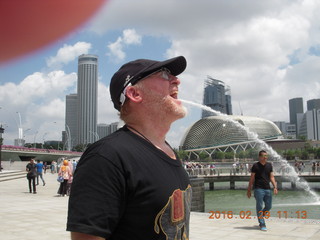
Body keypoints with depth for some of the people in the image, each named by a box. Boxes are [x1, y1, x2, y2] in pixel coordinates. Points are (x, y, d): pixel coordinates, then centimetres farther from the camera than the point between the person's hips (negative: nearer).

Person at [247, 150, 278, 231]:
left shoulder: (269, 165, 10)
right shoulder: (255, 166, -3)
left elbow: (272, 177, 11)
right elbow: (252, 178, 0)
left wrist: (275, 187, -2)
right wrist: (249, 190, -2)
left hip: (268, 189, 5)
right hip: (258, 189, -5)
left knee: (268, 206, 10)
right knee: (259, 207, -2)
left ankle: (260, 217, 35)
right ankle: (262, 224, 5)